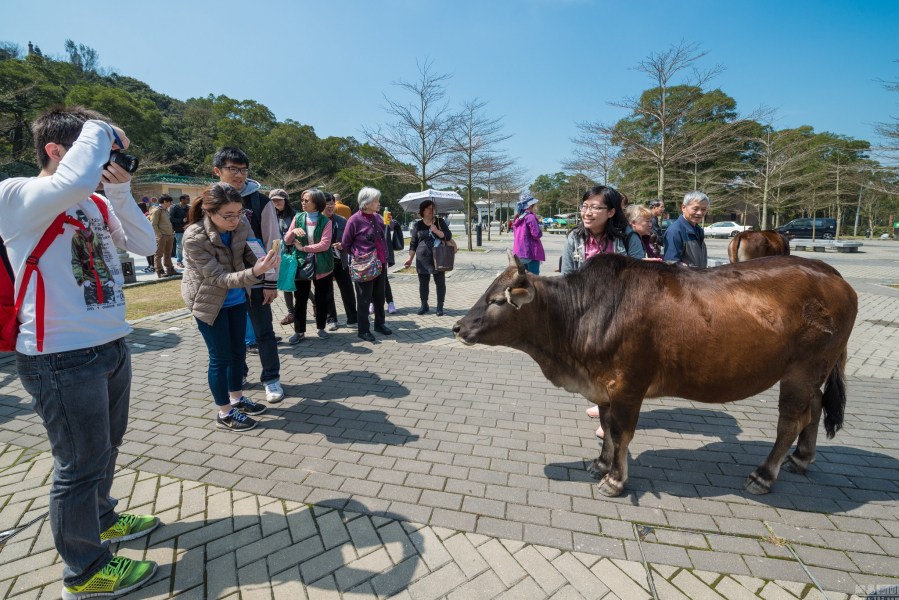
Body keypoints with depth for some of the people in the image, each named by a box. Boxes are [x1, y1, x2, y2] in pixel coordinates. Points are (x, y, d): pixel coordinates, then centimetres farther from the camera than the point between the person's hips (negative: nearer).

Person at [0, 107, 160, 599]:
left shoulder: (97, 204, 8)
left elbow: (145, 244, 4)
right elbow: (77, 179, -35)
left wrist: (120, 189, -4)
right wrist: (98, 130, -17)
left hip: (111, 345, 7)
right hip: (62, 357, -7)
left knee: (106, 446, 23)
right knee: (81, 462, 7)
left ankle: (101, 518, 48)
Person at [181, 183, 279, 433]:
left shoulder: (241, 226, -15)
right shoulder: (194, 237, -28)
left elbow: (249, 254, -4)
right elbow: (218, 277, -29)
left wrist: (264, 262, -28)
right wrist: (254, 273, -45)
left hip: (236, 298, 5)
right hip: (209, 301, -5)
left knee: (238, 351, 15)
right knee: (221, 356, 2)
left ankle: (237, 398, 35)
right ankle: (224, 412, 19)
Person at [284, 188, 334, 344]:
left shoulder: (326, 221, -5)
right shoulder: (298, 218, 3)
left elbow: (325, 244, -16)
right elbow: (287, 241, 1)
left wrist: (303, 248, -13)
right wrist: (293, 231, -19)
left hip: (321, 266, -2)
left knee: (321, 299, 9)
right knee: (300, 299, 5)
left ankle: (321, 328, 25)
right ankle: (299, 331, 15)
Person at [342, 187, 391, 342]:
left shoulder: (378, 218, 5)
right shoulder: (355, 220, -13)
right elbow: (346, 244, -2)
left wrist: (385, 257, 13)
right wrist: (357, 255, 2)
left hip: (380, 264, 6)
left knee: (379, 296, 15)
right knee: (364, 298, 3)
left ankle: (379, 323, 31)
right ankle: (362, 329, 15)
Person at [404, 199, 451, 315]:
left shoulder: (440, 221, 5)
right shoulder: (417, 225, 6)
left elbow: (448, 236, -3)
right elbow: (413, 243, 7)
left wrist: (436, 231, -17)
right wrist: (410, 258, 2)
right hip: (422, 259, 1)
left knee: (440, 282, 2)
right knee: (423, 283, 8)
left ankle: (440, 306, 13)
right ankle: (424, 305, 23)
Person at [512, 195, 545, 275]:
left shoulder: (519, 218, 14)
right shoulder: (531, 217, -11)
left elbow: (515, 233, 20)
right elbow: (536, 234, -17)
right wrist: (541, 231, 2)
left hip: (519, 252, 9)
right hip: (531, 251, -8)